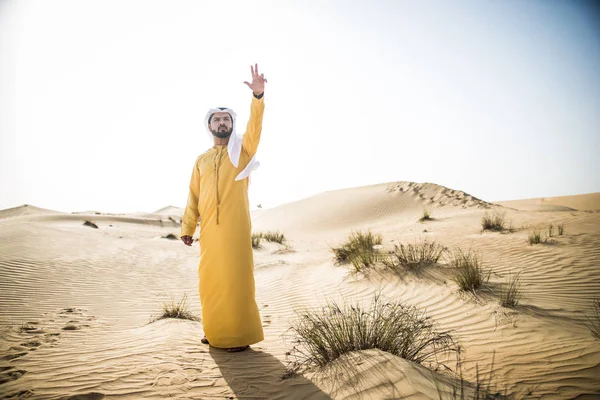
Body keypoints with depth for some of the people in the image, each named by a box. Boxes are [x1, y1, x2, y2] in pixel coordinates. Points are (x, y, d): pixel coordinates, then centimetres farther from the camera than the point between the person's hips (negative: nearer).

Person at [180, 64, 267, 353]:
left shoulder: (242, 149, 7)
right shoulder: (201, 160, 16)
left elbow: (255, 126, -11)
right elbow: (193, 197, 13)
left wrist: (258, 96, -27)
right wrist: (187, 227, 4)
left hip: (235, 227, -4)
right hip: (209, 229, 4)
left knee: (236, 278, -3)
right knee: (211, 280, 9)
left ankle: (240, 336, 6)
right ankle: (216, 331, 25)